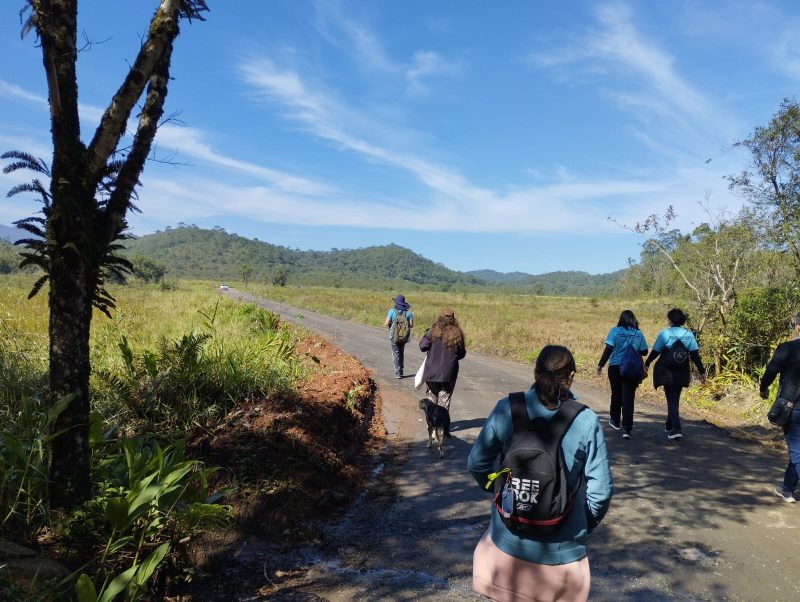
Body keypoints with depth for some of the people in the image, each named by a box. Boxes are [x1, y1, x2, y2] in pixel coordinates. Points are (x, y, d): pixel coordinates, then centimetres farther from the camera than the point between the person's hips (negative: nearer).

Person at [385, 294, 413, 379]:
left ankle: (398, 373, 0)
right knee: (401, 353, 20)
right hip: (404, 336, 3)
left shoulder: (392, 311, -11)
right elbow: (411, 325, -4)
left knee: (396, 354, 5)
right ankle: (400, 371, 28)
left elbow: (387, 323, -14)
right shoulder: (408, 312, -4)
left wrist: (390, 327, 8)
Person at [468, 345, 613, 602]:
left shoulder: (507, 409, -13)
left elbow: (476, 463, -5)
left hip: (508, 540, 1)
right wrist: (585, 526, 7)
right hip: (561, 548, 0)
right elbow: (601, 489, -12)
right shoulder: (586, 421, -15)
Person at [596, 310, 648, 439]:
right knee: (628, 398, 0)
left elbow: (608, 349, -13)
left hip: (615, 367, -1)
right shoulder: (638, 334, 0)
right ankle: (627, 429, -5)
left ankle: (615, 421, 34)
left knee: (616, 395, 18)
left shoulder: (615, 331, -7)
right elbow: (644, 351, 4)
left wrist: (600, 365, -8)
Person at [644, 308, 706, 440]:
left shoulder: (664, 333, -10)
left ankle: (676, 429, -13)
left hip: (667, 372, -4)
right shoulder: (689, 334, 1)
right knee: (675, 399, 18)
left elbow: (655, 351, -6)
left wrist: (647, 364, 9)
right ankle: (669, 426, 31)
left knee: (671, 400, 0)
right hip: (682, 373, 4)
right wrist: (702, 371, 0)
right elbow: (695, 354, -3)